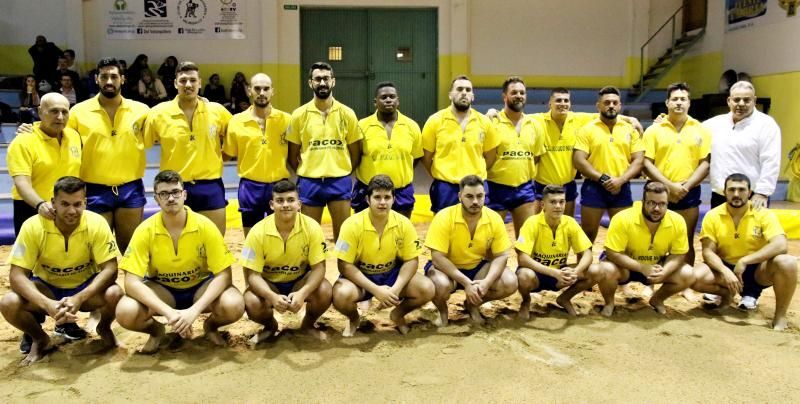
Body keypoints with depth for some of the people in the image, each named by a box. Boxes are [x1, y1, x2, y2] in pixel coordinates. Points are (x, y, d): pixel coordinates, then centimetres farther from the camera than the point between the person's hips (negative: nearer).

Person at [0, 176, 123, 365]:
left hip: (86, 286, 0)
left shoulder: (96, 224, -23)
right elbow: (16, 275, -23)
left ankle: (104, 329, 7)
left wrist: (79, 298, -39)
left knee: (115, 294, -31)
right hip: (46, 286, 1)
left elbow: (110, 269, -23)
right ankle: (39, 339, 6)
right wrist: (47, 304, -40)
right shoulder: (34, 226, -23)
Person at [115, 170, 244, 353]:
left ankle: (211, 325, 7)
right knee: (125, 312, -29)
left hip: (201, 286, 0)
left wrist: (194, 310, -33)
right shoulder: (145, 231, -18)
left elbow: (223, 274, -20)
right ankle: (156, 330, 7)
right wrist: (168, 312, -35)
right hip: (161, 288, 1)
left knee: (234, 306, -31)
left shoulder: (205, 226, -20)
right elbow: (132, 282, -22)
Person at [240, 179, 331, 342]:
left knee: (325, 291, -29)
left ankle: (308, 324, 6)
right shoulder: (258, 232, -20)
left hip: (300, 281, 0)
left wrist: (302, 293, -37)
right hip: (268, 283, 0)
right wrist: (272, 296, -38)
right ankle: (270, 326, 9)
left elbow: (319, 267, -18)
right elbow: (252, 274, -19)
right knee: (252, 303, -30)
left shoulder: (312, 227, -19)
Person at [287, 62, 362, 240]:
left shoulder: (347, 113, 1)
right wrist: (305, 174, 2)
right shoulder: (299, 114, 0)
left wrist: (342, 173, 3)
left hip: (340, 182, 0)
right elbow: (292, 155, 7)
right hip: (309, 183, 0)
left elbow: (355, 153, 6)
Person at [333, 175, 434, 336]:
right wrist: (375, 289, -27)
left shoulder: (404, 224, -13)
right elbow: (345, 265, -19)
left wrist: (396, 288, -24)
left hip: (392, 273, 3)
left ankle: (398, 314, 13)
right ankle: (353, 319, 5)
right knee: (341, 294, -35)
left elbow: (411, 260, -6)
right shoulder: (352, 225, -21)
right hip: (360, 276, -2)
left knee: (427, 289, -20)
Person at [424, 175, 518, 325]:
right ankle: (442, 311, 2)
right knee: (441, 285, -37)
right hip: (446, 267, -4)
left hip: (478, 266, 4)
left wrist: (487, 282, -27)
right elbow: (438, 257, -25)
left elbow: (501, 256, -8)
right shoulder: (444, 217, -23)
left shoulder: (494, 219, -12)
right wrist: (466, 282, -32)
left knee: (510, 283, -18)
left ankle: (472, 305, 10)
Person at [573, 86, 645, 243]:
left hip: (621, 189, 3)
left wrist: (621, 180, -14)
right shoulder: (587, 129, 0)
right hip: (593, 188, -3)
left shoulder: (630, 129, 8)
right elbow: (578, 160, -9)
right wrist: (602, 178, -16)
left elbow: (638, 160, 2)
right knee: (588, 234, 6)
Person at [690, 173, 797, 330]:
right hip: (725, 268, 2)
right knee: (696, 277, -28)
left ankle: (780, 316, -10)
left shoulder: (764, 214, -12)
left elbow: (780, 245, -26)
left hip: (757, 270, -1)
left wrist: (744, 261, -31)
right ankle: (727, 294, 9)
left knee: (787, 263, -33)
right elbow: (708, 251, -10)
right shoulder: (712, 216, -8)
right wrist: (726, 272, -29)